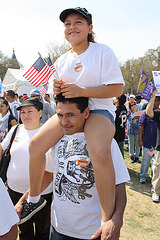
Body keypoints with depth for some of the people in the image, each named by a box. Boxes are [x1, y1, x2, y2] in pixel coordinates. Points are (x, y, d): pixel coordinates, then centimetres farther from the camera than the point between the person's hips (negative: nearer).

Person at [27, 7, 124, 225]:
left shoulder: (102, 51, -3)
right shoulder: (62, 61, 13)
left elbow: (117, 89, -11)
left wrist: (81, 90, -21)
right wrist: (58, 90, -5)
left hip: (98, 110, -5)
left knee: (100, 153, -36)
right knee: (36, 144, -11)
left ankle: (108, 221, -22)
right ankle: (34, 198, 12)